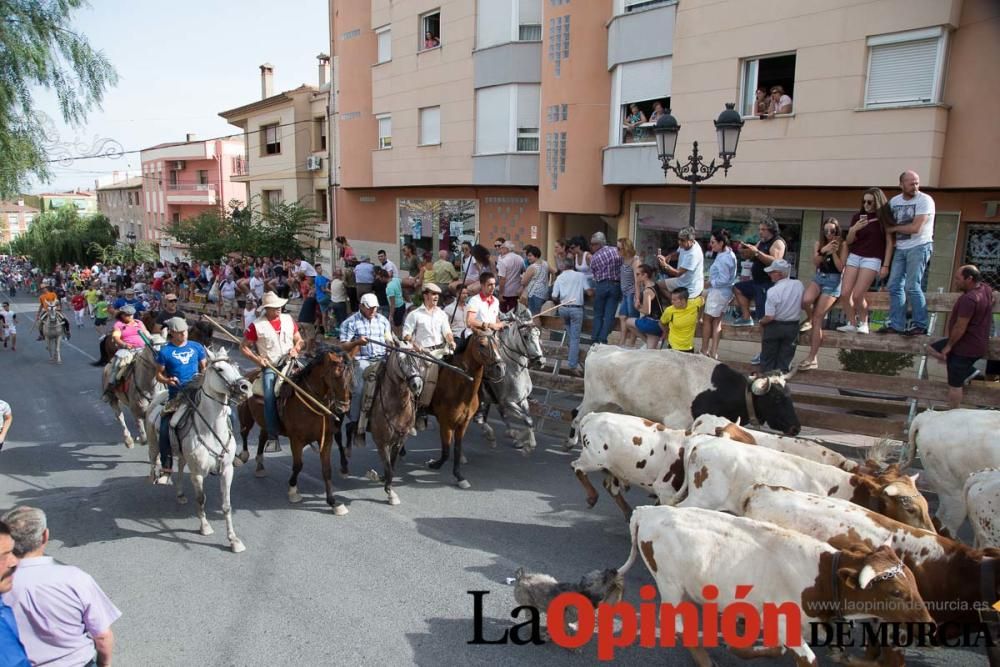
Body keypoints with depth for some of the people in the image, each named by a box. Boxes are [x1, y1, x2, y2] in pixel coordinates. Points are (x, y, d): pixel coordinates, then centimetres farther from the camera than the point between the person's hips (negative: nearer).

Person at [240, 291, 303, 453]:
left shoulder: (288, 319, 9)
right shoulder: (257, 326, -1)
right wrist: (256, 359, -10)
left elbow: (299, 340, 18)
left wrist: (296, 348, -3)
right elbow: (243, 347, 4)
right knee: (270, 396, -21)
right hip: (270, 367, -3)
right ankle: (272, 437, -16)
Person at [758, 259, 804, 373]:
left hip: (774, 326, -4)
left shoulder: (773, 291, -23)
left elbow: (769, 317, -21)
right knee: (785, 359, 14)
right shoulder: (799, 285, -6)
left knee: (768, 359, 12)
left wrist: (761, 322, -3)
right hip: (793, 327, 4)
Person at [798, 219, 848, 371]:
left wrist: (834, 252, -15)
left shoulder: (843, 245, -1)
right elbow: (815, 262, -3)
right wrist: (823, 250, -18)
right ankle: (809, 320, 7)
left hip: (833, 281, -3)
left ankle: (812, 358, -10)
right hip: (819, 277, 3)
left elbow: (841, 268, -6)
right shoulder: (818, 244, 9)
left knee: (818, 317, -12)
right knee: (805, 301, -31)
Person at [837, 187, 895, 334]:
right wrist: (854, 229, -12)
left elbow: (889, 242, -2)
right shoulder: (858, 216, 8)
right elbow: (848, 241, 10)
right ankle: (852, 324, 9)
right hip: (854, 257, 4)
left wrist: (886, 265, -8)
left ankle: (863, 323, 9)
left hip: (872, 259, -4)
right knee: (844, 294, -7)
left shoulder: (884, 217, -2)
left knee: (857, 295, -14)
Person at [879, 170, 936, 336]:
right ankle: (896, 325, 6)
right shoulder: (894, 201, 11)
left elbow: (915, 228, -16)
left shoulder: (924, 200, -8)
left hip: (919, 247, -6)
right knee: (895, 286, 2)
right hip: (900, 248, 6)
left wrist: (894, 228, -5)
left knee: (912, 286, -11)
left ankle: (921, 326, -4)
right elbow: (888, 224, 19)